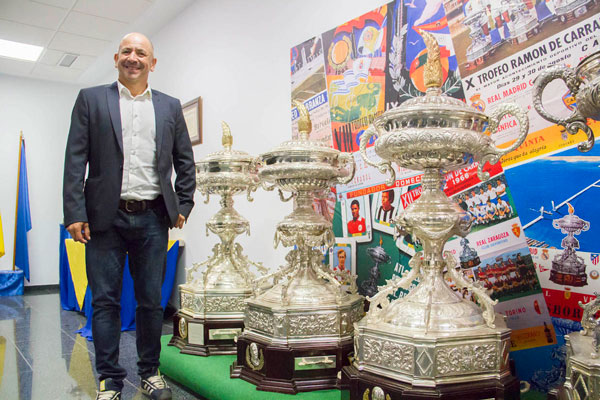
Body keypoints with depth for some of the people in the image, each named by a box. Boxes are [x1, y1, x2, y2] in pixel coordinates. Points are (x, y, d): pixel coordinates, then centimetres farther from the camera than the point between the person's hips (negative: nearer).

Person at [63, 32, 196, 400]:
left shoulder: (170, 107, 11)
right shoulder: (91, 99, 7)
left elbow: (185, 161, 14)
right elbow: (75, 159, 0)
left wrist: (183, 206, 5)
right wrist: (75, 213, -7)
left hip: (153, 218, 2)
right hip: (106, 217, -1)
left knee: (152, 301, 8)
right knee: (106, 301, 4)